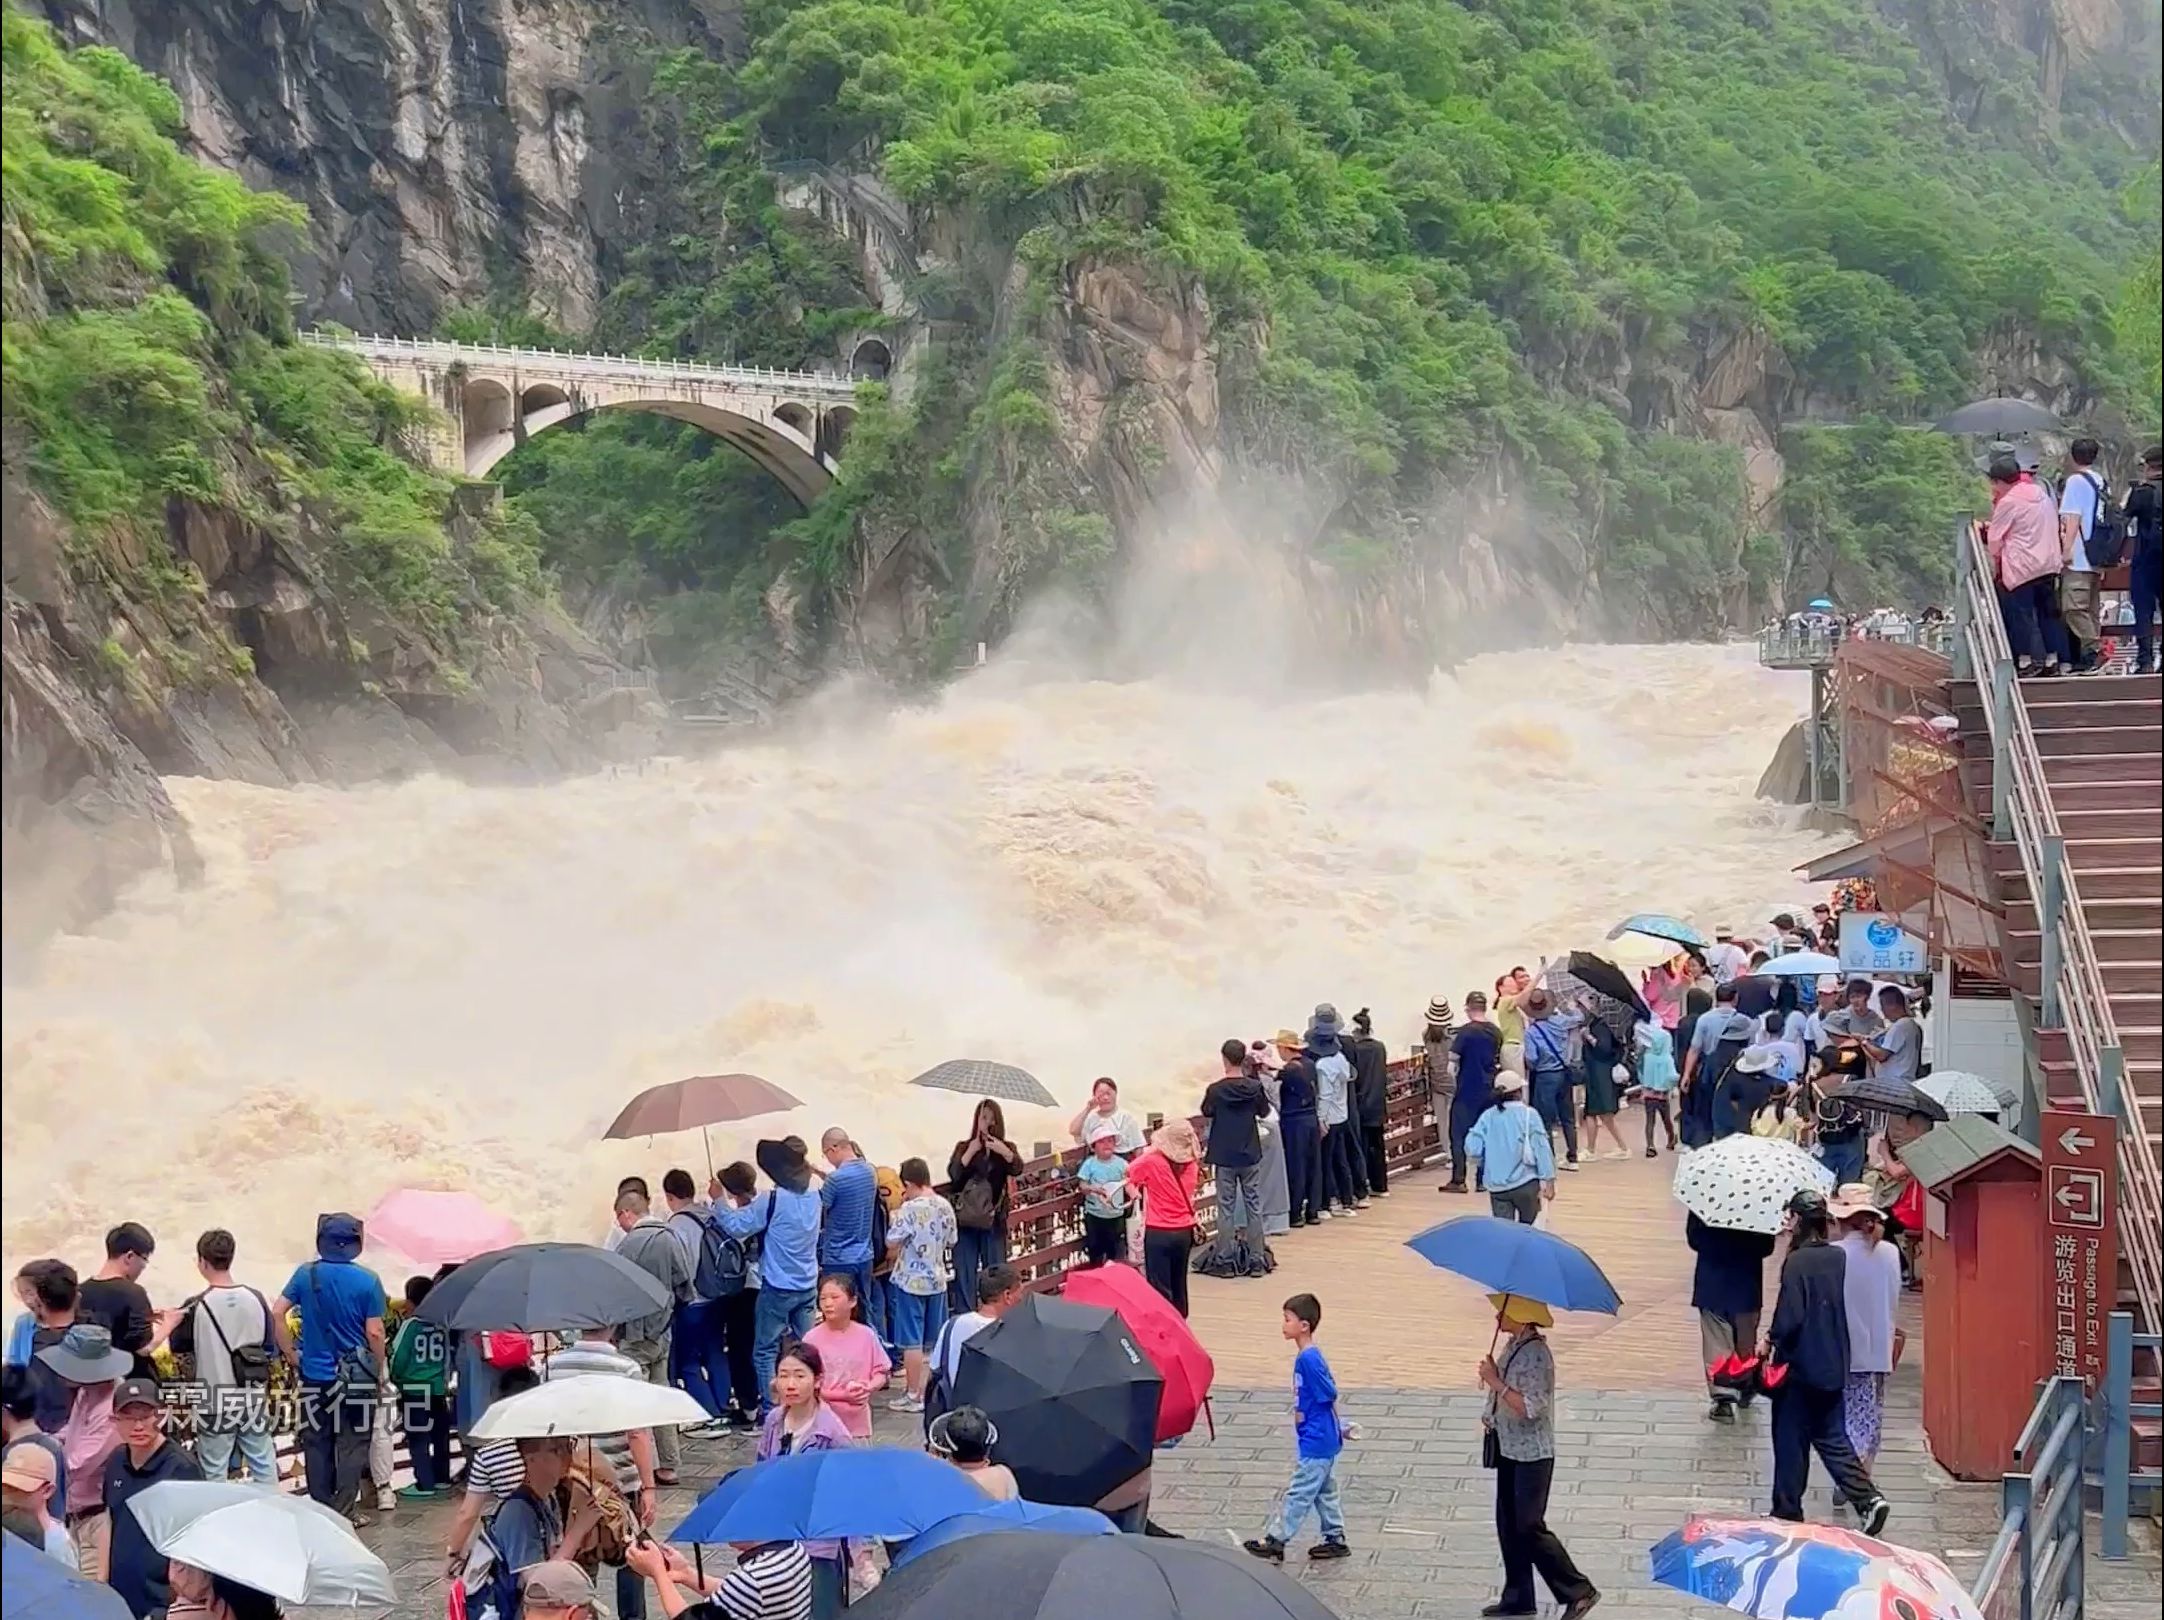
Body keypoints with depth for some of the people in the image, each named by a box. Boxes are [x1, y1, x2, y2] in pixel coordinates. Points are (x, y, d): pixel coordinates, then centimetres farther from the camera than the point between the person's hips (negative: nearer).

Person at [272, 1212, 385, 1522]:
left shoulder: (306, 1274, -3)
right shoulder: (367, 1281, -10)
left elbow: (276, 1313, -7)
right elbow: (375, 1332, -10)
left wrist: (290, 1353, 3)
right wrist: (379, 1370, 4)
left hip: (314, 1373, 2)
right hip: (356, 1376, -2)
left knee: (316, 1444, 11)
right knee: (352, 1445, 6)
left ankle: (320, 1509, 15)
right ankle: (345, 1511, 5)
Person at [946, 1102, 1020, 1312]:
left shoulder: (1006, 1148, 6)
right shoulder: (964, 1147, 6)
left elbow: (1017, 1168, -14)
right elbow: (953, 1175, -8)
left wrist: (1003, 1152, -30)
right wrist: (970, 1152, -15)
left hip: (994, 1219, 0)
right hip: (965, 1218, 0)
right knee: (964, 1272, 1)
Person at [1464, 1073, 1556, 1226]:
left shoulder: (1487, 1117, 1)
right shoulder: (1529, 1115, -6)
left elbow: (1472, 1149, -4)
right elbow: (1541, 1149, -9)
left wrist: (1484, 1165, 15)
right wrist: (1549, 1179, -5)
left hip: (1496, 1186, 2)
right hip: (1525, 1183, -2)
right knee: (1527, 1228, 17)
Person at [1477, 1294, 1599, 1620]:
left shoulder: (1536, 1354, -22)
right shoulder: (1513, 1346, 6)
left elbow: (1530, 1408, -27)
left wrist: (1496, 1382, -24)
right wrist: (1492, 1417, 6)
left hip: (1532, 1453, -9)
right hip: (1510, 1450, 9)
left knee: (1530, 1526, -5)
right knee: (1508, 1524, 13)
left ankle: (1578, 1592, 5)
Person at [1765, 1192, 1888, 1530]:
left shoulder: (1797, 1262, -18)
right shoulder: (1839, 1258, 3)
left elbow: (1790, 1317, -22)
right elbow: (1845, 1310, 10)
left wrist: (1769, 1341, -5)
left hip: (1799, 1365, -6)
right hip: (1833, 1366, 6)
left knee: (1790, 1440, 6)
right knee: (1831, 1437, 14)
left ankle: (1787, 1511, 14)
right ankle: (1867, 1498, 0)